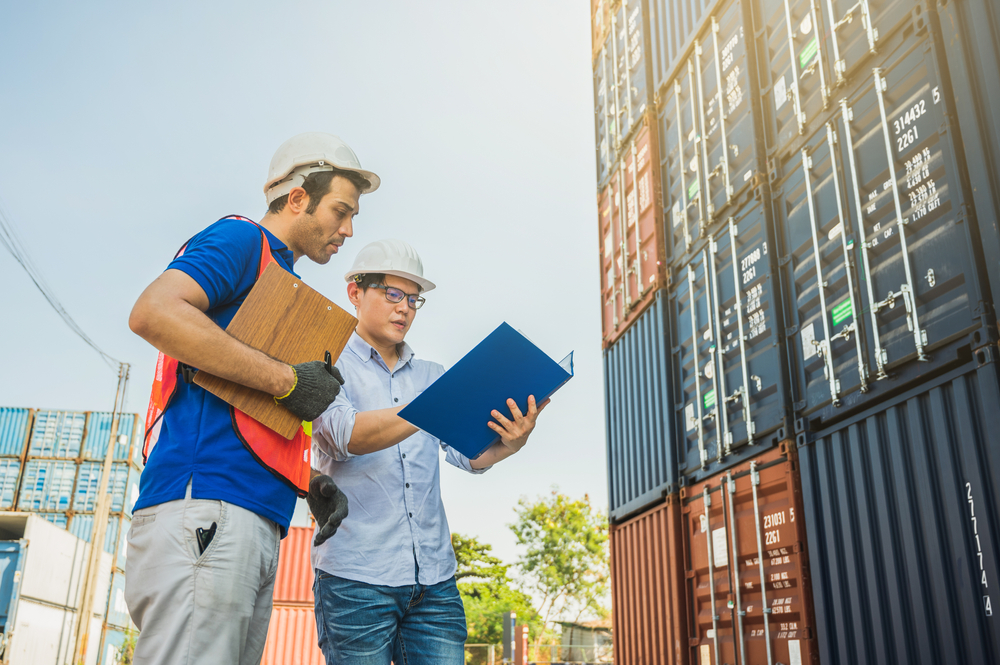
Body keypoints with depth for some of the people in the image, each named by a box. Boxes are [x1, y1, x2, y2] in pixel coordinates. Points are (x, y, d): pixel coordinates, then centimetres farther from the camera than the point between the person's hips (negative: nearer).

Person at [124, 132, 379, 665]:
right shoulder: (242, 239, 3)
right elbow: (153, 312, -17)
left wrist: (309, 481, 14)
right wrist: (286, 380, -13)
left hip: (257, 521, 9)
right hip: (204, 505, -9)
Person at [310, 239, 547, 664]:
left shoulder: (431, 376, 16)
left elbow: (470, 454, 3)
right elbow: (346, 435, -17)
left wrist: (509, 442, -21)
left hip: (434, 579, 4)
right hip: (356, 579, -4)